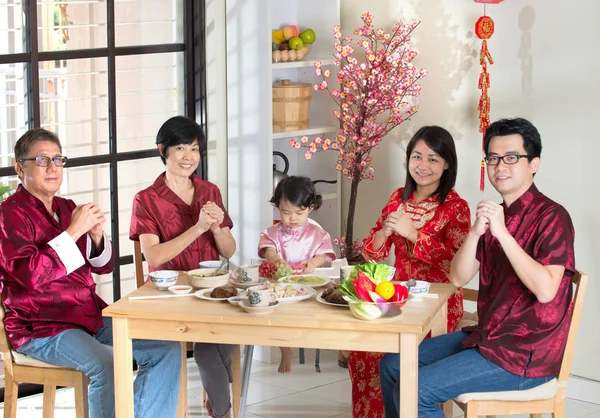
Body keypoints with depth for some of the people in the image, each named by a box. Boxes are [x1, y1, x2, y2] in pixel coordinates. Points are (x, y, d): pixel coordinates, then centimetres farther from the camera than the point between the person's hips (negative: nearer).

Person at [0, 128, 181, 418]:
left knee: (166, 350, -7)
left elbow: (104, 266, 18)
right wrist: (73, 231, -20)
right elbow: (30, 274, -22)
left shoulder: (67, 208, 16)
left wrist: (96, 235, -4)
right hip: (40, 329, -8)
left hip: (91, 317, 8)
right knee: (107, 366, -33)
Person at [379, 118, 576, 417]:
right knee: (391, 366, 9)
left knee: (414, 391, -19)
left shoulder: (551, 216, -14)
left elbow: (546, 290, -28)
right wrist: (475, 232, -13)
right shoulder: (495, 214, 11)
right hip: (486, 336, 9)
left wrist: (502, 233, -27)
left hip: (525, 355, -9)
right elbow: (458, 278, 4)